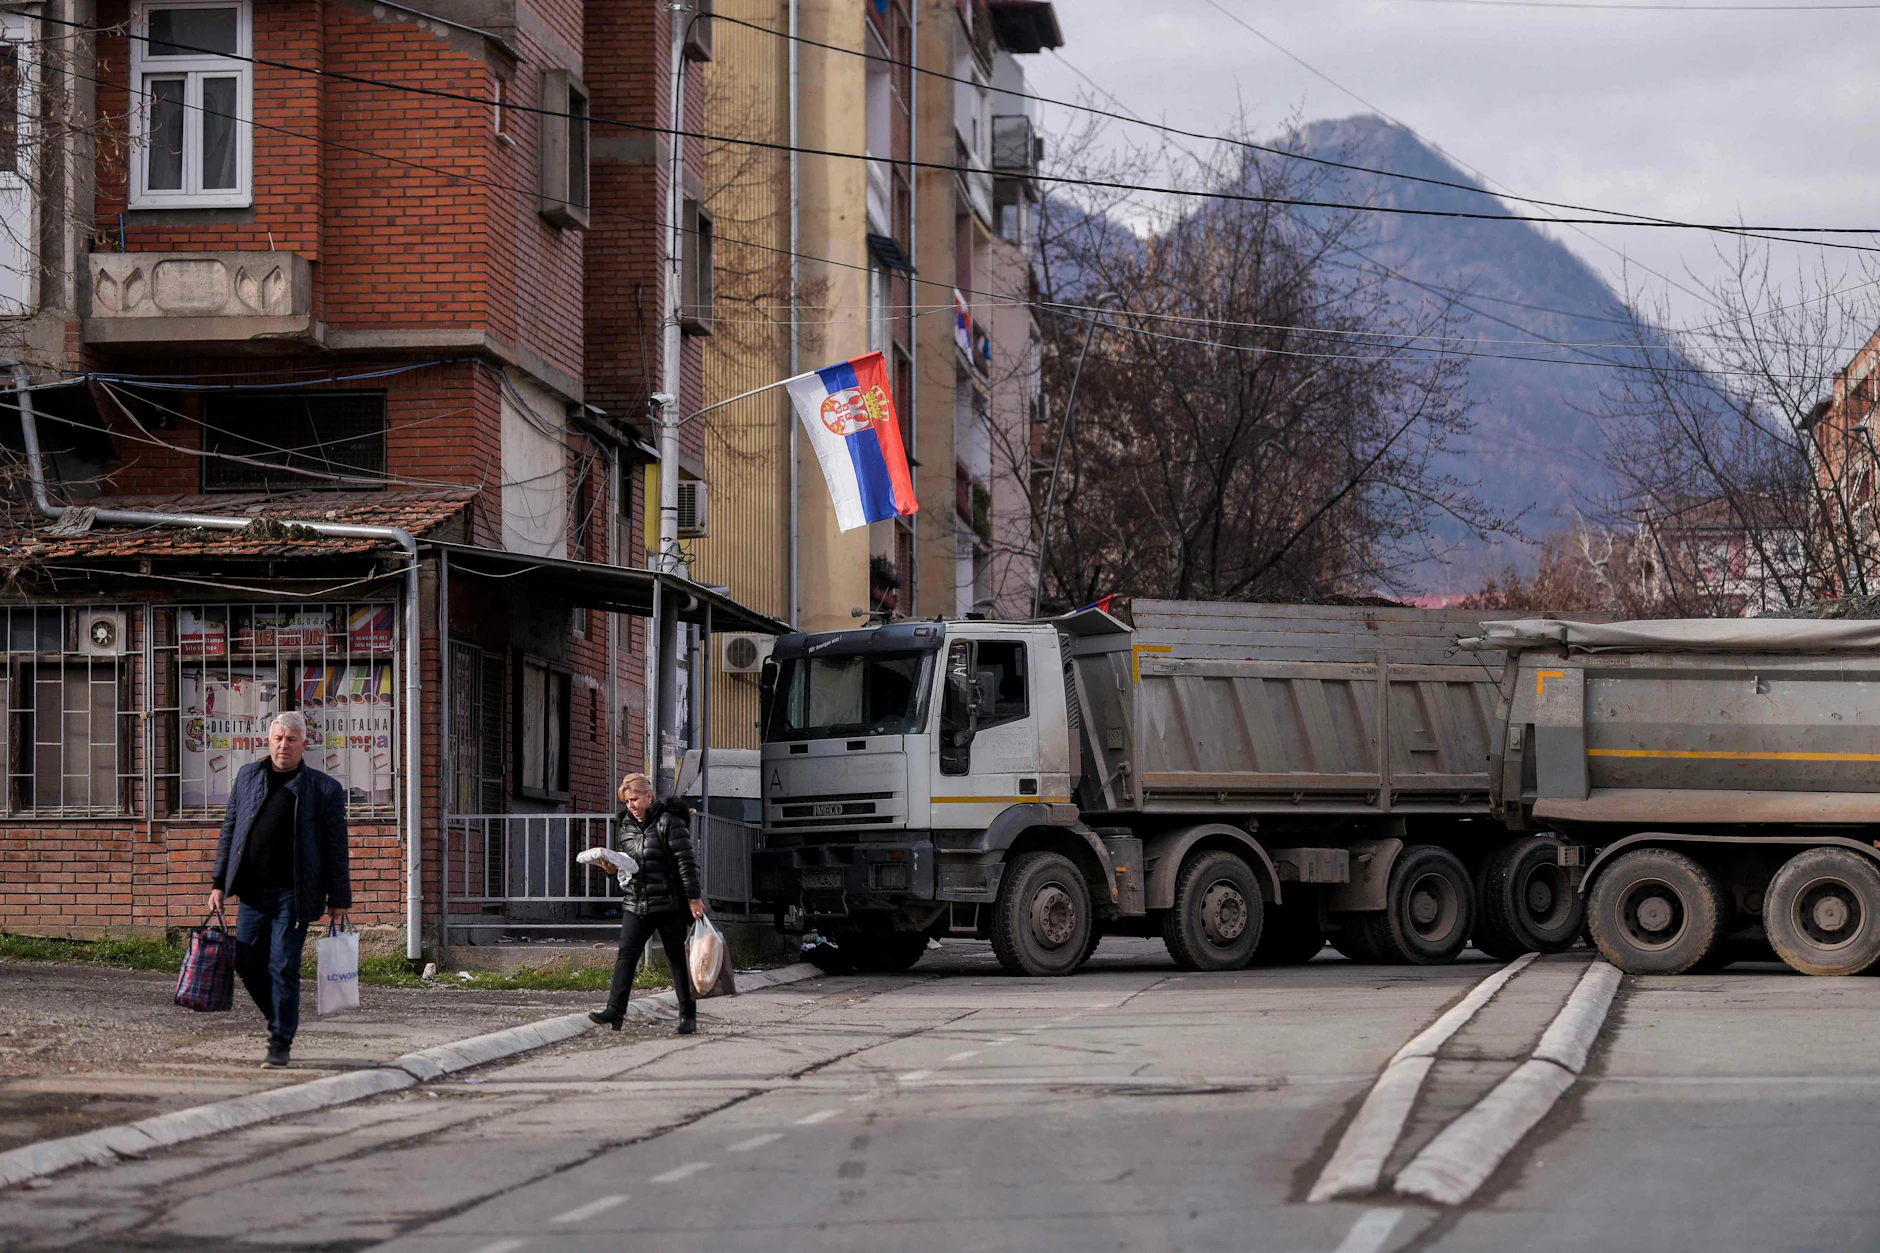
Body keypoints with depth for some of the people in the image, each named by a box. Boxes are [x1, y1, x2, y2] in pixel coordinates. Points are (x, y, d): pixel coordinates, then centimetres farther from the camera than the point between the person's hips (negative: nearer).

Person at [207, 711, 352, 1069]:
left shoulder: (324, 788, 0)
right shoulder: (247, 777, 12)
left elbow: (336, 848, 1)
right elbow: (229, 831, 16)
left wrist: (339, 900, -2)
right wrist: (219, 883, 11)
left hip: (293, 894, -4)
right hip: (252, 892, 4)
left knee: (283, 968, -6)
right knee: (248, 964, 5)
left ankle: (281, 1043, 0)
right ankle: (280, 1020, 26)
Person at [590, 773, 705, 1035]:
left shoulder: (669, 822, -8)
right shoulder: (626, 827, 12)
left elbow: (686, 861, -11)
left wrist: (694, 898, -15)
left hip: (669, 904, -5)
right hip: (636, 904, 5)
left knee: (678, 959, 3)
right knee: (626, 954, -8)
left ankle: (688, 1015, 12)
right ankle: (615, 1010, -14)